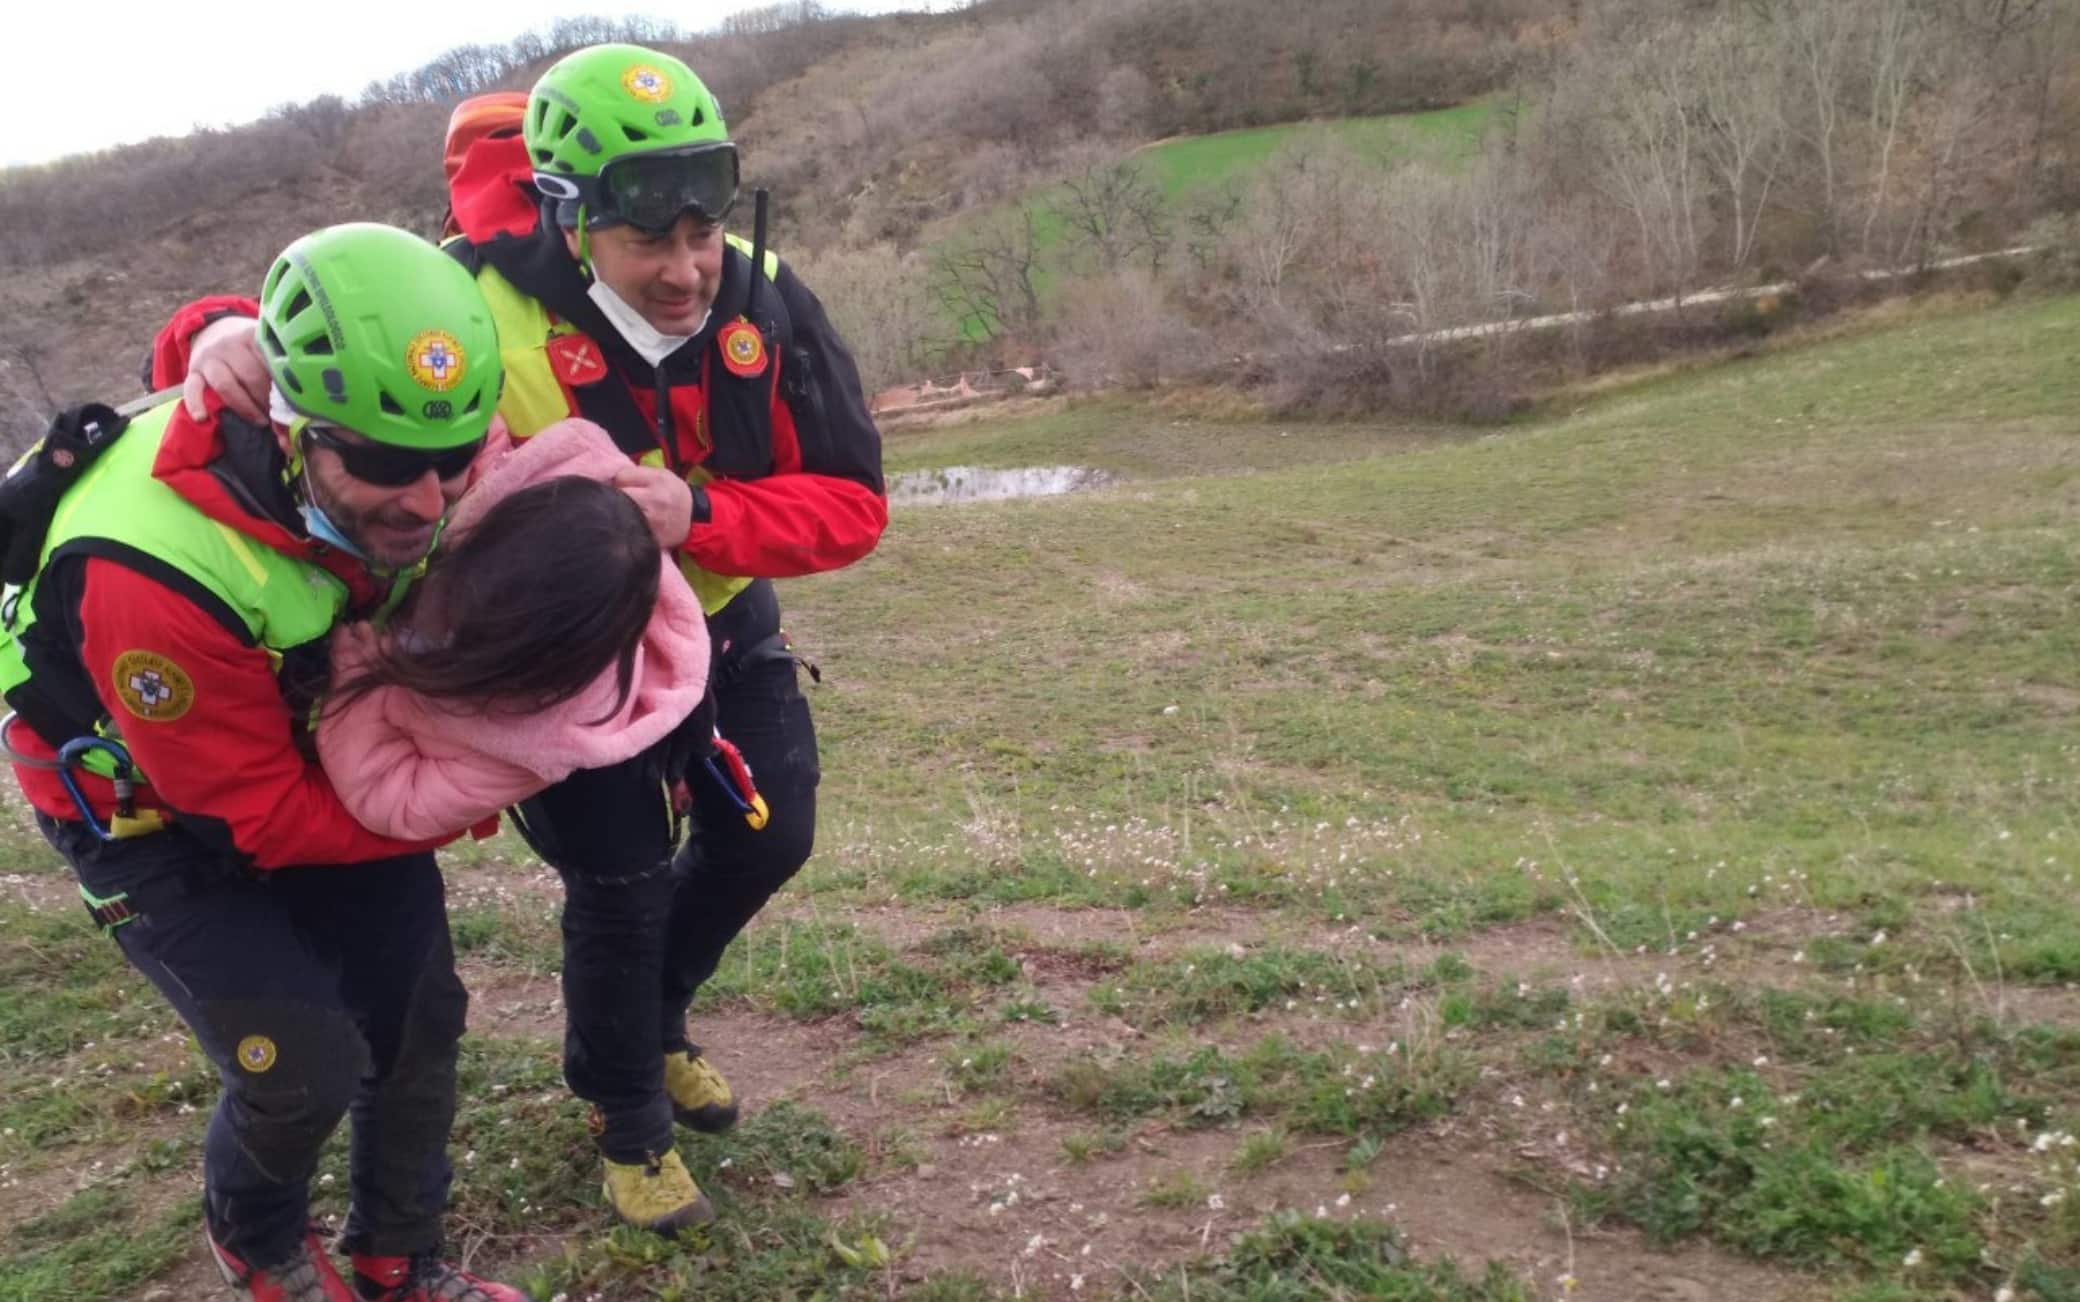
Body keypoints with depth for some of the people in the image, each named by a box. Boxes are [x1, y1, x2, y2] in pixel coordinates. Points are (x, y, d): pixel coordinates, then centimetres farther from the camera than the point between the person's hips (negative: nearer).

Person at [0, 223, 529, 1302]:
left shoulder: (404, 458, -22)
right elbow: (261, 819, -27)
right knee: (304, 1068, -11)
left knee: (420, 1016, 4)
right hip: (149, 811, -5)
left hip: (316, 747, 5)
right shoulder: (152, 569, -39)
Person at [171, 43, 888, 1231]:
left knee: (770, 838, 14)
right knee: (621, 883, -2)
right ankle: (627, 1121, 29)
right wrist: (223, 332, -44)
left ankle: (656, 1018, 45)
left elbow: (853, 501, -22)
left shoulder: (766, 306, -22)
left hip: (724, 616, 5)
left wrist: (700, 513, -39)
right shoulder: (482, 308, -31)